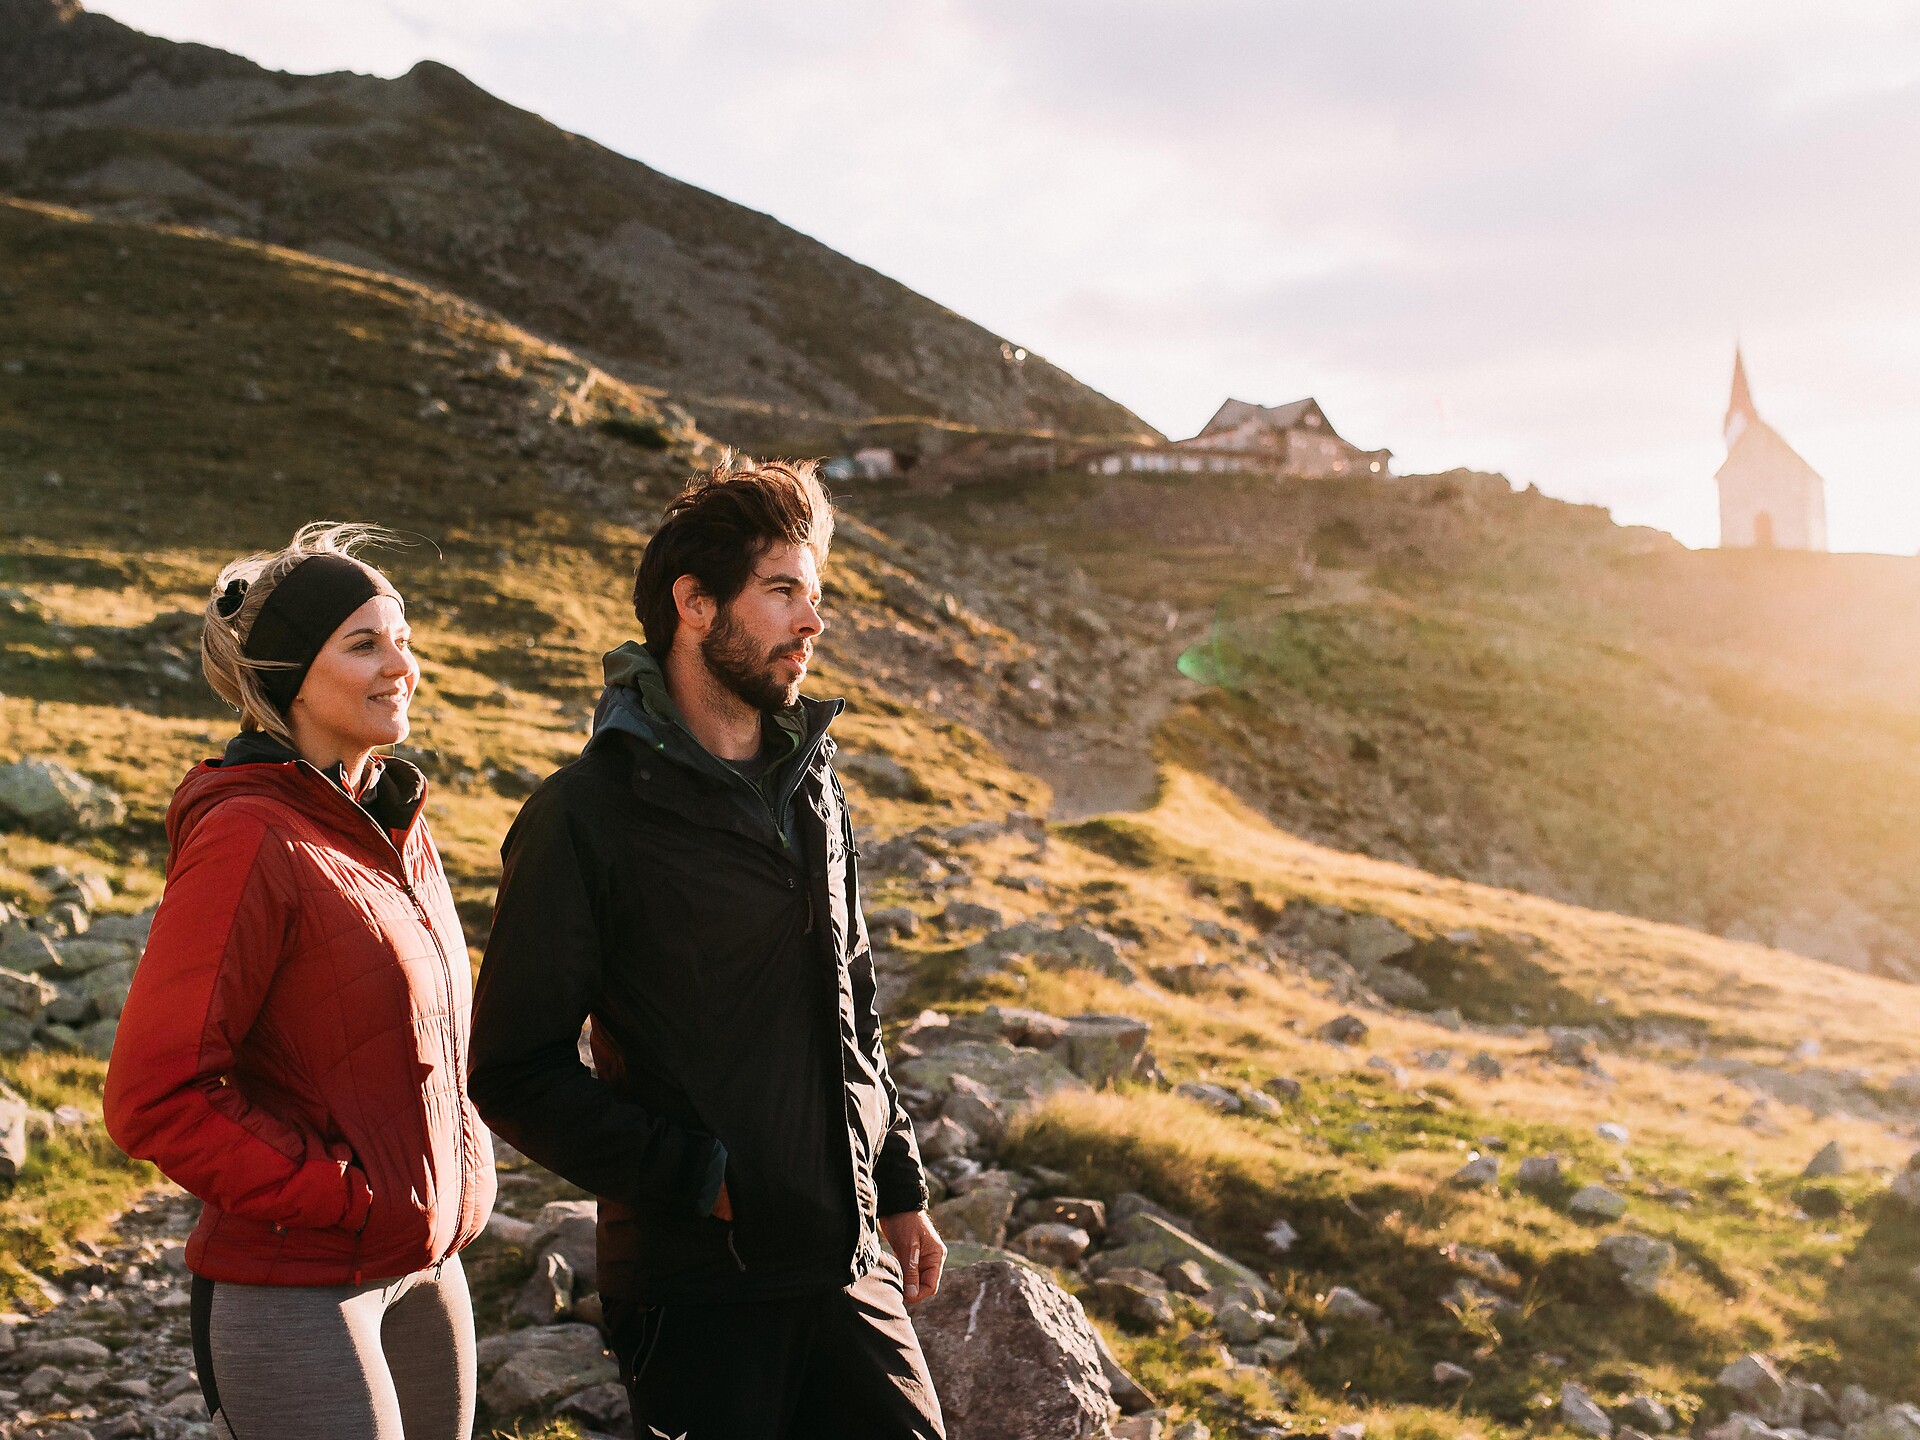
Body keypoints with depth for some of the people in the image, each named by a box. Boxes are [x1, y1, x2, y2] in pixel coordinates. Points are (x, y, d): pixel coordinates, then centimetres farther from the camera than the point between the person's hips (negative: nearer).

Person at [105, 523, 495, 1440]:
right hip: (298, 1289, -8)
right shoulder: (250, 838, -17)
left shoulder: (392, 819, 8)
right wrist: (342, 1200, -16)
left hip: (426, 1271, 8)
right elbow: (153, 1098, -19)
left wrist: (461, 1181, 10)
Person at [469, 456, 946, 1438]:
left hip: (849, 1263, 6)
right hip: (696, 1287, -6)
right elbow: (516, 1073, -12)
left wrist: (900, 1187, 15)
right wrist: (695, 1177, -16)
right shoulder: (588, 814, -12)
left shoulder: (812, 785, 9)